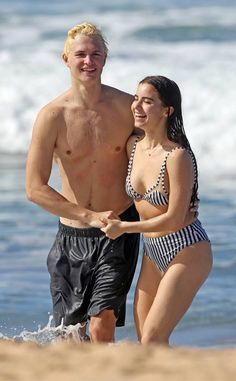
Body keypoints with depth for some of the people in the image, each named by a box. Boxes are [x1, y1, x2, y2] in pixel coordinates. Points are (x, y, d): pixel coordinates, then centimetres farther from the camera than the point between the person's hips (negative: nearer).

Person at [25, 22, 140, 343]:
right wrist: (90, 216, -15)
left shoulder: (126, 107, -5)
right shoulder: (52, 116, -8)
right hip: (72, 235, 1)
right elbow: (34, 188, -9)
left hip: (118, 234, -1)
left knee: (102, 329, -16)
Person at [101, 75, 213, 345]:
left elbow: (174, 219, -19)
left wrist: (123, 228, -12)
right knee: (144, 341, 5)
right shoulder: (133, 146, 0)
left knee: (153, 341, -13)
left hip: (187, 254, -8)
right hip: (153, 252, 8)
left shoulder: (178, 157, -22)